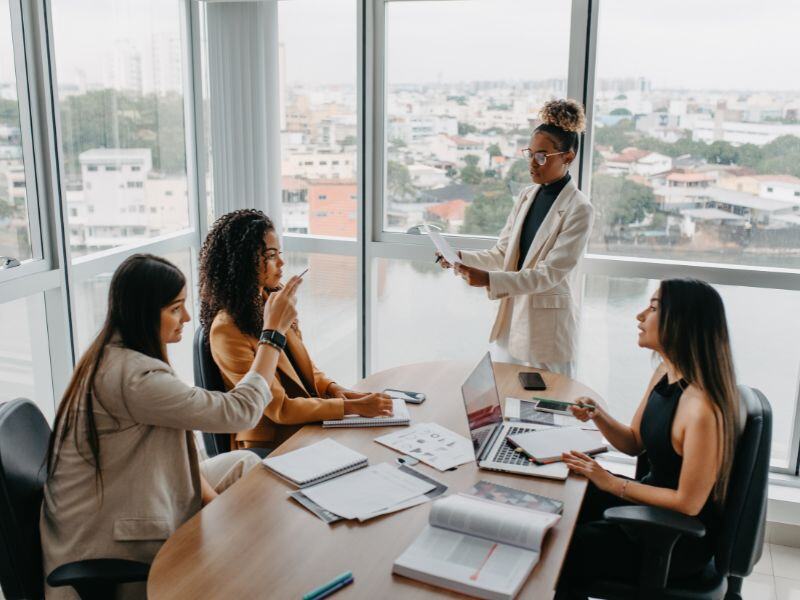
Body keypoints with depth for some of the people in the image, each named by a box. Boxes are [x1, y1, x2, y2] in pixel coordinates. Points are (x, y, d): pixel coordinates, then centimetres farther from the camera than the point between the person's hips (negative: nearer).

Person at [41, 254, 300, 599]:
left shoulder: (113, 355, 2)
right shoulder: (133, 377, -30)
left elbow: (170, 442, 8)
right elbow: (239, 411, -25)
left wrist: (210, 496, -3)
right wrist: (273, 332, -18)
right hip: (108, 544, -9)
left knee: (245, 463, 7)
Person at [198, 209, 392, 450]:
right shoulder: (227, 330, -19)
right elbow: (279, 408, -19)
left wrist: (332, 388, -3)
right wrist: (351, 407, -21)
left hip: (308, 427, 7)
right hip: (270, 445, -7)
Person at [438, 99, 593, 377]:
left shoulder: (579, 209, -14)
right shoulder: (527, 196, 6)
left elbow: (550, 273, -20)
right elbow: (502, 253, 7)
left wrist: (489, 280, -30)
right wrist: (461, 258, -11)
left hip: (548, 325, -6)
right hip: (510, 317, 6)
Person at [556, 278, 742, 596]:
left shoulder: (702, 407, -31)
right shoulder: (665, 373, -3)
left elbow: (688, 503, -24)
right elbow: (634, 443, 9)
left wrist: (611, 483, -18)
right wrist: (597, 415, -9)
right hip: (652, 500, 8)